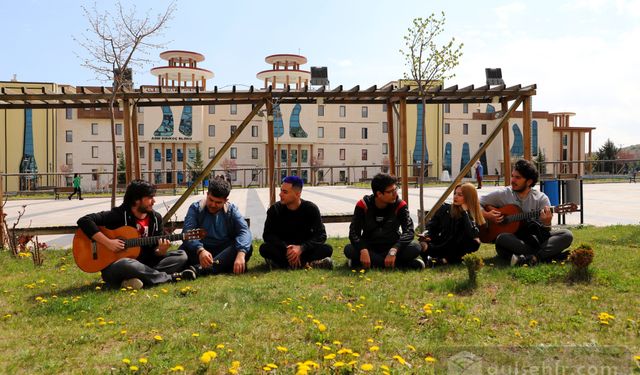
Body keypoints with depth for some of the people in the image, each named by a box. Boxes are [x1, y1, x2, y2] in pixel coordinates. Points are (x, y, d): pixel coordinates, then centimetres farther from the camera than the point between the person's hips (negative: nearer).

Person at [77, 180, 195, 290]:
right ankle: (171, 277, -23)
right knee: (126, 264, -41)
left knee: (181, 255, -8)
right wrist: (108, 242, -24)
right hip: (114, 268, -5)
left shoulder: (156, 218, 3)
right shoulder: (118, 215, -13)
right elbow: (84, 221, -20)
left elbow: (154, 250, 6)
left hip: (143, 265, 5)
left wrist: (161, 251, -19)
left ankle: (143, 277, -26)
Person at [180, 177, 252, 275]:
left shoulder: (231, 209, 1)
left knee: (247, 248, -27)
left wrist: (241, 253, -33)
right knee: (184, 249, -30)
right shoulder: (195, 208, -3)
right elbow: (188, 233, -19)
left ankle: (202, 268, -40)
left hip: (225, 251, 1)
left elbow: (244, 230, -13)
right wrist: (200, 250, -39)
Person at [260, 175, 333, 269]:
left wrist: (301, 248, -27)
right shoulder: (275, 209, -5)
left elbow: (321, 235, -12)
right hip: (283, 250, 1)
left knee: (327, 249, -28)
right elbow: (268, 235, -9)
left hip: (304, 250, 0)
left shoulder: (311, 209, -7)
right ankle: (308, 263, -32)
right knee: (264, 248, -30)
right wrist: (286, 248, -26)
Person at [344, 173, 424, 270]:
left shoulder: (400, 205, -11)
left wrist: (393, 250, -37)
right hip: (370, 247, 1)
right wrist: (363, 250, -37)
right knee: (349, 250, -32)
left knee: (415, 248, -28)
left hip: (392, 246, 0)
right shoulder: (363, 205, -12)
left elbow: (409, 231, -20)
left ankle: (373, 260, -22)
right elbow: (354, 232, -17)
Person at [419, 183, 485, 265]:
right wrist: (426, 234, -17)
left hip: (453, 251, 0)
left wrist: (465, 211, -13)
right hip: (437, 247, 0)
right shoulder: (445, 209, 8)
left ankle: (444, 260, -30)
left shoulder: (473, 218, 2)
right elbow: (431, 226, 6)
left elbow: (473, 235, -19)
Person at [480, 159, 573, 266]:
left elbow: (545, 233, -2)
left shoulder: (541, 198, 2)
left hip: (534, 239, 2)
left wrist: (546, 223, -24)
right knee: (502, 238, -36)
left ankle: (531, 258, -36)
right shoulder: (502, 195, 2)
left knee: (567, 235, -19)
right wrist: (486, 215, -12)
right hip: (511, 239, -2)